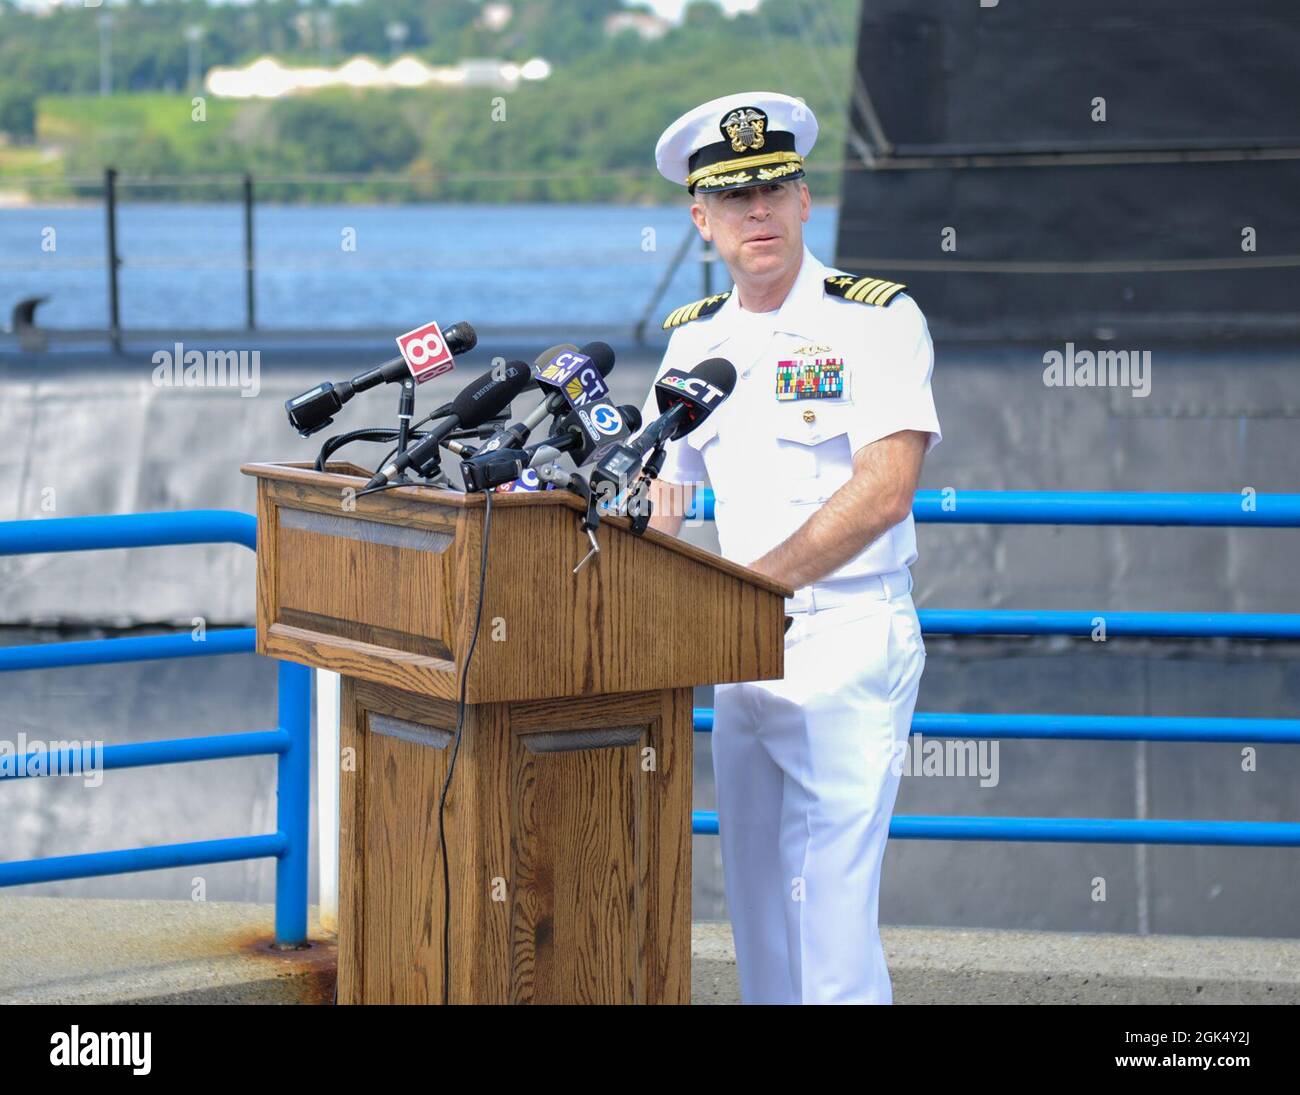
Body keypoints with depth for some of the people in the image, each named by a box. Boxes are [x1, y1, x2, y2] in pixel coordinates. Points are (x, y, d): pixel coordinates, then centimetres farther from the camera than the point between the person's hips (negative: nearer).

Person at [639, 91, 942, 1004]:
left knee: (831, 914, -11)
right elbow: (657, 499, 17)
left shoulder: (878, 319, -8)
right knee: (757, 912, 10)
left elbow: (882, 493, -19)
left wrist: (745, 587, -25)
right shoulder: (695, 336, 12)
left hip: (849, 644, -7)